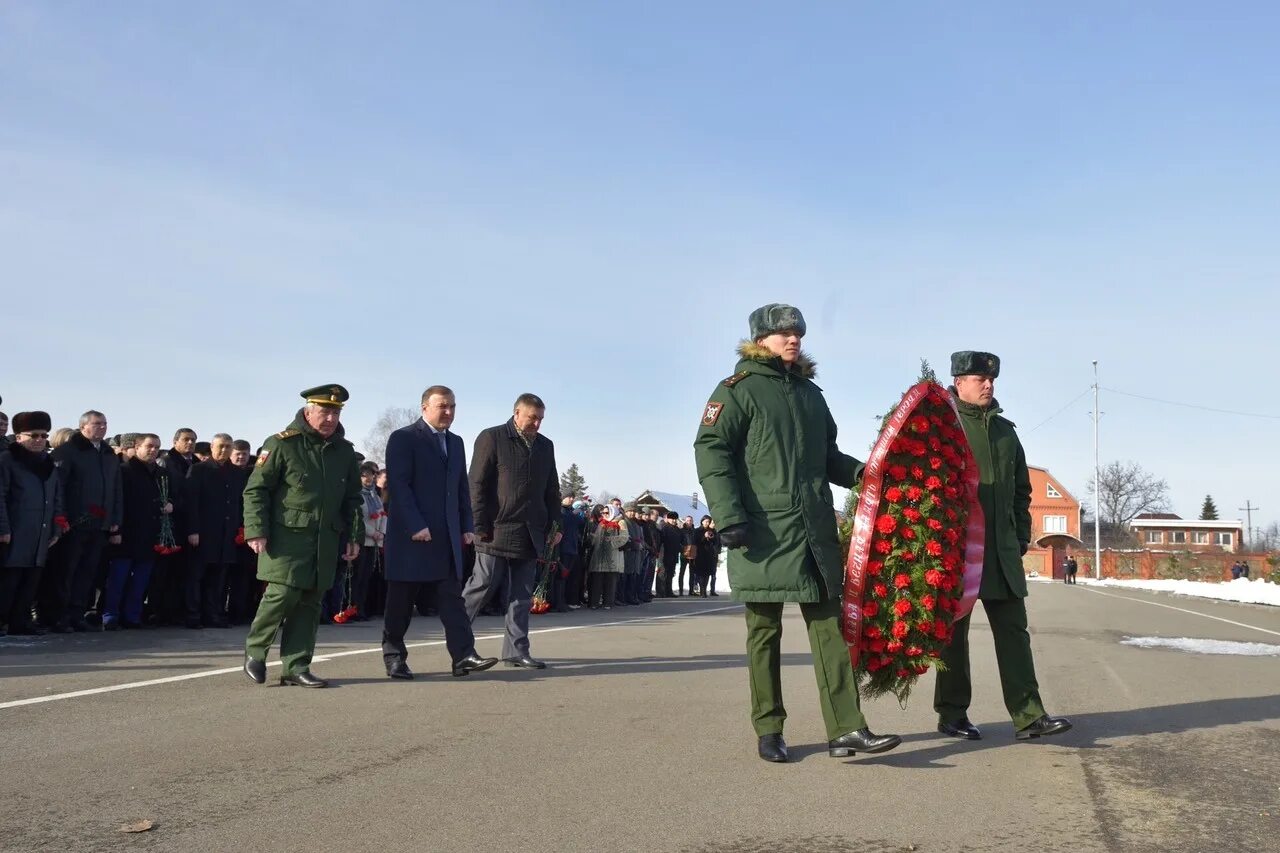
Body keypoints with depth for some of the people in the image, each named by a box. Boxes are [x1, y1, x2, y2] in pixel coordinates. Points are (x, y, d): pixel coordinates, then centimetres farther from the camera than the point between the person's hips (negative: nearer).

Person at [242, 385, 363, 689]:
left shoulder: (344, 451, 11)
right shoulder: (282, 444, -5)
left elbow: (352, 498, 19)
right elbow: (256, 490, -5)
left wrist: (354, 536, 11)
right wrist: (257, 531, -13)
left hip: (326, 541, 5)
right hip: (287, 537, -5)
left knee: (309, 602, 5)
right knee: (283, 594, -12)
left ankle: (296, 667, 11)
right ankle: (255, 650, 11)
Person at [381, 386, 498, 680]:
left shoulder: (455, 443, 17)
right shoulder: (403, 438, -5)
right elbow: (398, 485, -13)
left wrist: (467, 526, 8)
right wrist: (416, 526, -19)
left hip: (447, 536, 6)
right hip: (410, 534, -6)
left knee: (452, 598, -1)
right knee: (401, 600, 4)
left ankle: (463, 656, -5)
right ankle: (394, 656, 14)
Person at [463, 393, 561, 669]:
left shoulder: (545, 446, 14)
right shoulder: (491, 438, -3)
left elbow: (552, 489, 19)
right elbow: (477, 485, -7)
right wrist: (480, 527, -12)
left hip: (531, 534, 6)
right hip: (498, 530, -5)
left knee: (523, 594, 6)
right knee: (481, 586, -1)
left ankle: (516, 650, 11)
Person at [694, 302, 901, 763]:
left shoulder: (811, 394, 21)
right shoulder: (739, 390, 0)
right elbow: (711, 451, -8)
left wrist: (859, 473, 8)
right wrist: (728, 514, -18)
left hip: (817, 530, 6)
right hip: (764, 531, -6)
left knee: (830, 625, 0)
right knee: (764, 631, 3)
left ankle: (846, 729, 0)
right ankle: (768, 730, 14)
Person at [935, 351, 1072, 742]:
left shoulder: (1005, 430, 17)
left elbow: (1021, 489, 21)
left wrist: (1022, 534, 13)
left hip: (1002, 550, 6)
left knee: (1013, 630, 2)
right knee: (954, 631, 3)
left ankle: (1029, 716, 2)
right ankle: (951, 713, 12)